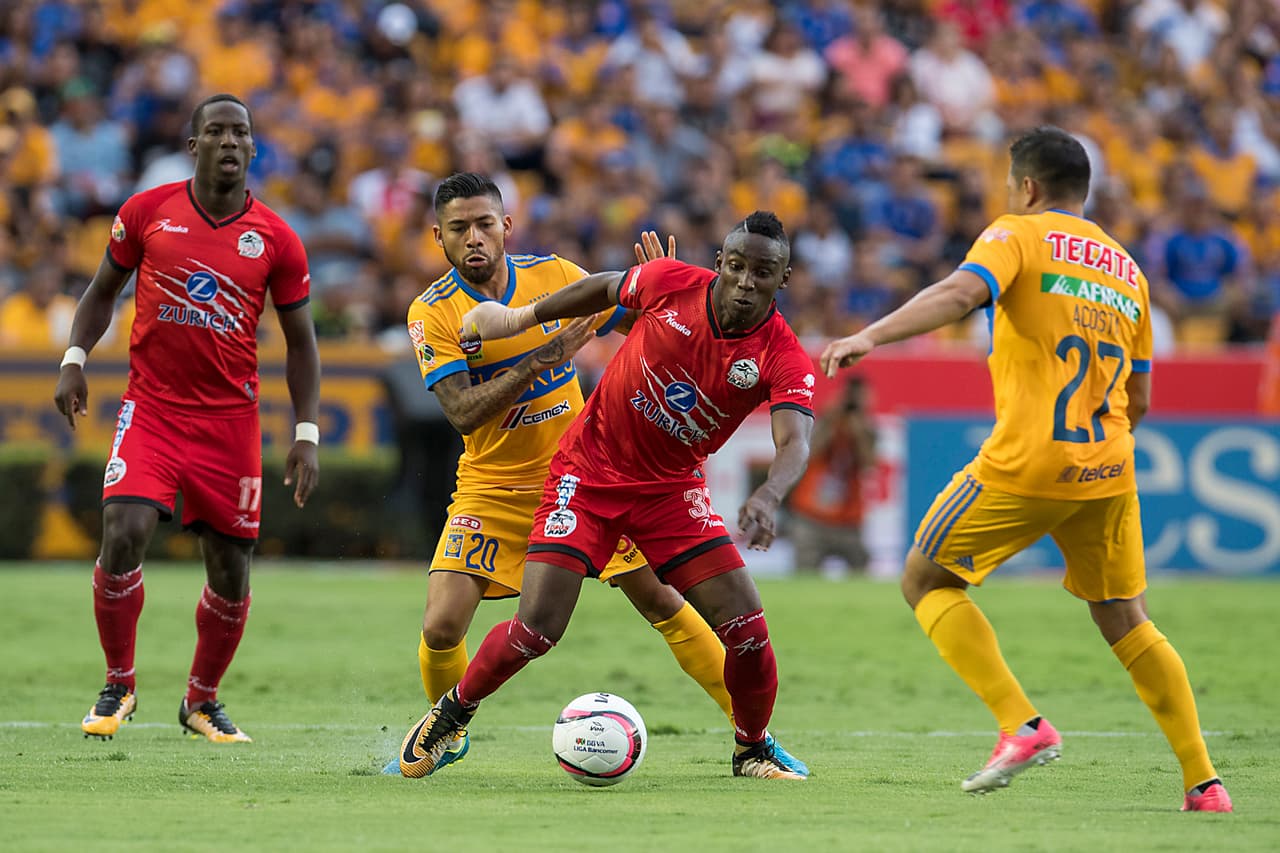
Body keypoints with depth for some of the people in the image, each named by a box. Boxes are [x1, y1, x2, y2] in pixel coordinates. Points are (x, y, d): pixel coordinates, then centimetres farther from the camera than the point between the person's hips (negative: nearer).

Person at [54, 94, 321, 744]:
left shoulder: (276, 241, -1)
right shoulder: (147, 212, -1)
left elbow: (300, 342, 6)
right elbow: (103, 289, 13)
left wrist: (306, 433, -1)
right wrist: (74, 360, -2)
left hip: (231, 418, 1)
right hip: (151, 409, -1)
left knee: (230, 570, 3)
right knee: (123, 536, -18)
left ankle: (202, 701, 25)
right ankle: (118, 685, 2)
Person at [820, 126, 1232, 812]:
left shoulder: (1017, 236, 0)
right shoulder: (1127, 270, 18)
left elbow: (959, 293, -21)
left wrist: (870, 336, -29)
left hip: (1025, 465, -6)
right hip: (1108, 471, 6)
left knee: (925, 580, 9)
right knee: (1126, 623, 17)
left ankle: (1022, 725, -6)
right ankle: (1203, 782, 10)